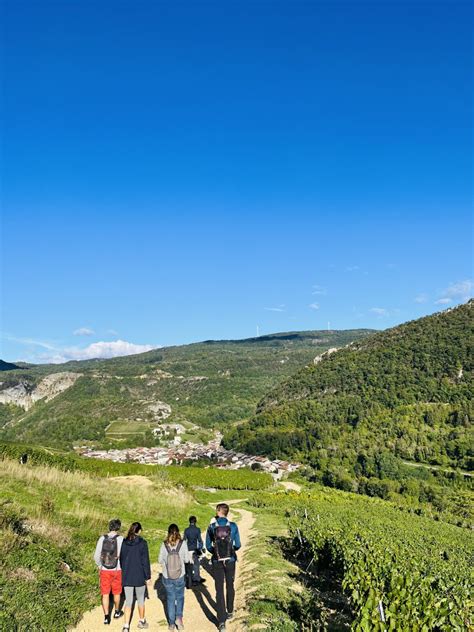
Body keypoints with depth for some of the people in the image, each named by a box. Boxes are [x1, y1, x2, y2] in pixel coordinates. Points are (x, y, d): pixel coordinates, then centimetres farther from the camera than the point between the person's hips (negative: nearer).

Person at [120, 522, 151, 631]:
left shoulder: (124, 543, -3)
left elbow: (121, 559, 6)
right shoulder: (142, 543, -13)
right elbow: (145, 561, -11)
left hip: (127, 577, 2)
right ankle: (142, 621, 31)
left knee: (128, 601, 8)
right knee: (140, 599, 16)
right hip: (140, 576, -2)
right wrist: (148, 577, -2)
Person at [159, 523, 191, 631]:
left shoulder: (164, 545, -12)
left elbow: (160, 560, -3)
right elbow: (187, 559, -8)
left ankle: (171, 623, 23)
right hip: (180, 576, -1)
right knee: (179, 597, 21)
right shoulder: (183, 543, -14)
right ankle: (179, 617, 6)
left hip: (167, 577, 1)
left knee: (170, 599, 16)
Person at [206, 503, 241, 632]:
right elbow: (237, 545, -3)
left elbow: (208, 545, 0)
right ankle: (229, 612, 35)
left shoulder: (211, 527, -7)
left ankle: (222, 621, 0)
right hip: (230, 561, 1)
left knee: (219, 590, 4)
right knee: (230, 587, 20)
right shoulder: (233, 526, -8)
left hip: (217, 562, -1)